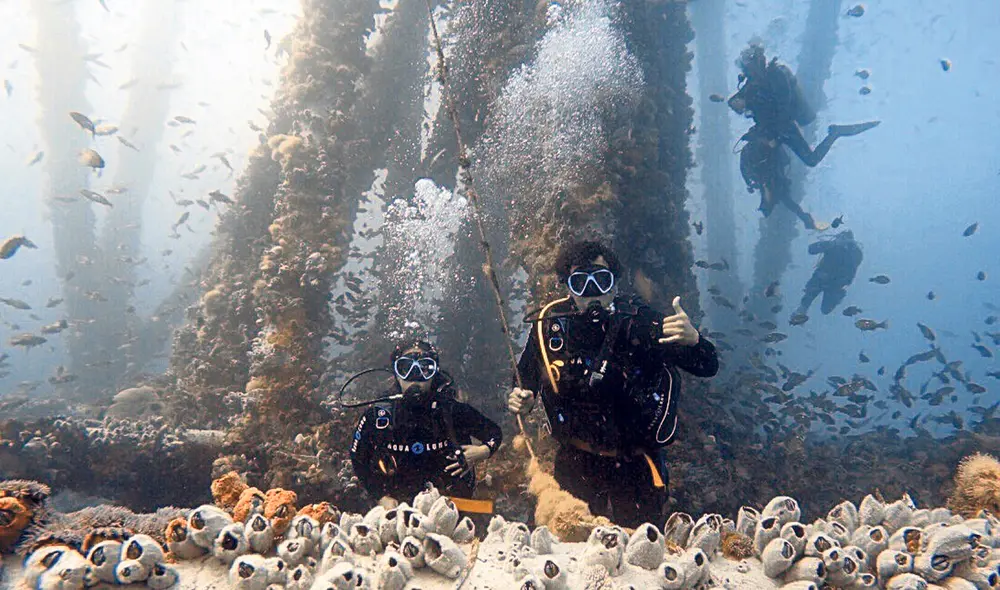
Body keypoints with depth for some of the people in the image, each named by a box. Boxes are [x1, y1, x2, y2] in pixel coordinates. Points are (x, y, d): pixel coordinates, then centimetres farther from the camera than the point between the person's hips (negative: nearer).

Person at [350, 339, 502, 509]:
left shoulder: (453, 412, -9)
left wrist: (483, 452, -15)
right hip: (398, 506, 1)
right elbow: (358, 459, 5)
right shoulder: (376, 415, -8)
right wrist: (382, 497, -2)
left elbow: (494, 433, 6)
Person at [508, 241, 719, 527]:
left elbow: (708, 367, -19)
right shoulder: (548, 326, -10)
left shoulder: (638, 322, -18)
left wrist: (693, 340, -40)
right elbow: (527, 381, 8)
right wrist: (520, 401, -14)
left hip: (634, 469, -2)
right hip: (575, 463, 2)